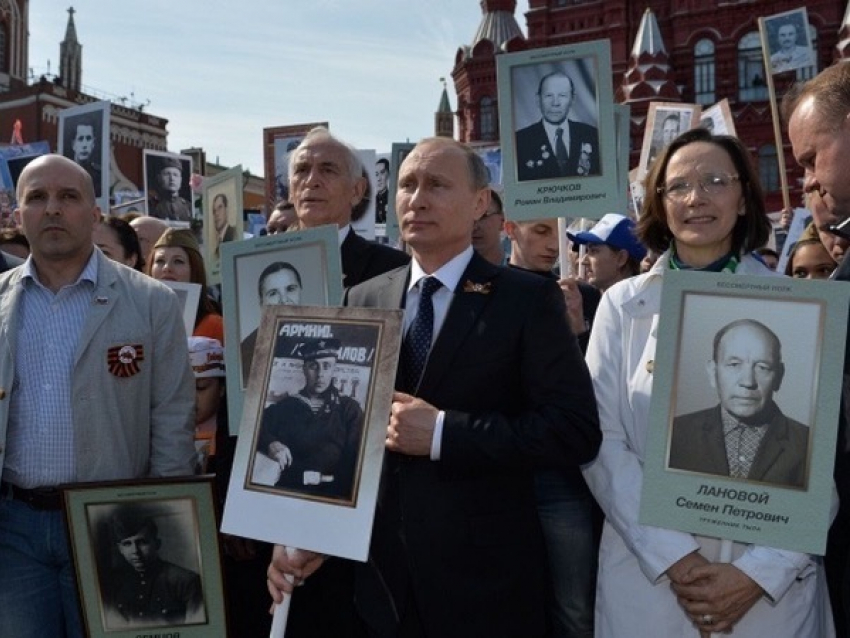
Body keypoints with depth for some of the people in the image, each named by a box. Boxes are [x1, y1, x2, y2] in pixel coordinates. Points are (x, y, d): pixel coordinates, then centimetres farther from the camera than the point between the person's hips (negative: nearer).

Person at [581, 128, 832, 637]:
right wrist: (672, 558, -12)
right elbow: (600, 441, -4)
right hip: (647, 576, 0)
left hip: (773, 583, 0)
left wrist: (760, 571, -12)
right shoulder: (623, 304, 1)